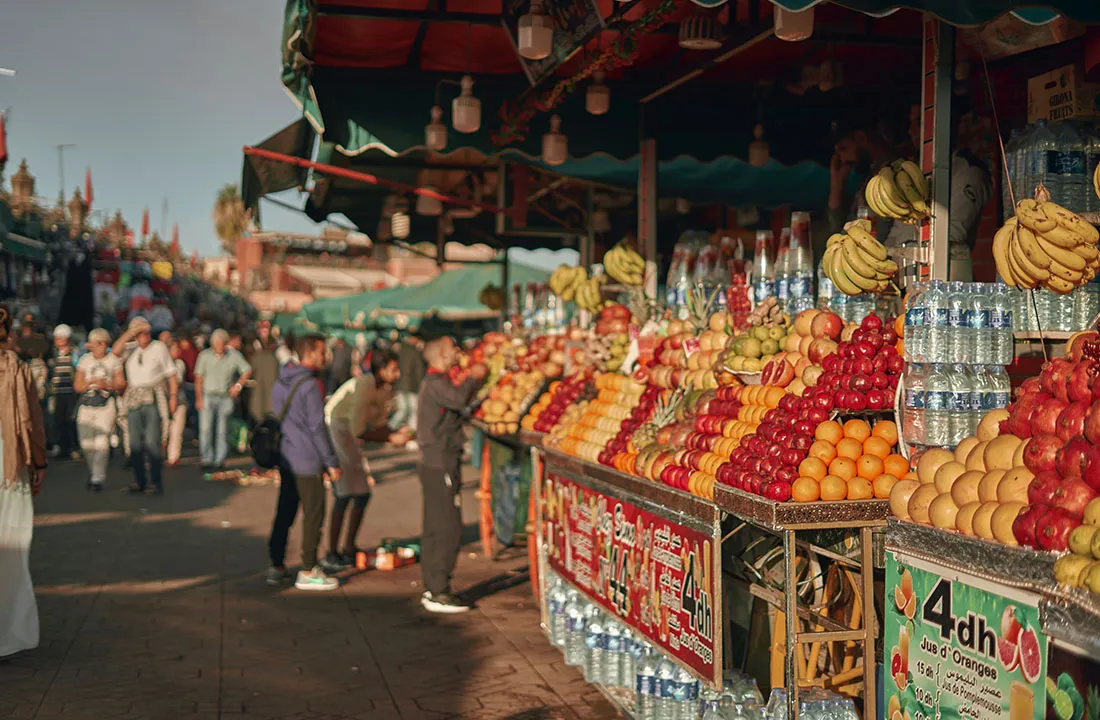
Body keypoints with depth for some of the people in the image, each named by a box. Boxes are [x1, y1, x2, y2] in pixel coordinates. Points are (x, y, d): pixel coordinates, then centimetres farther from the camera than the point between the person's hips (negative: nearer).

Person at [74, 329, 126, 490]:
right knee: (86, 442, 0)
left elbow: (121, 384, 6)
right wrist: (90, 384, -10)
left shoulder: (114, 360, 6)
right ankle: (93, 472, 24)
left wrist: (107, 385, -12)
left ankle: (98, 478, -9)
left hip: (106, 405, -3)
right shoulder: (84, 360, 11)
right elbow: (77, 386, 10)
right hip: (86, 404, 3)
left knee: (102, 441, -14)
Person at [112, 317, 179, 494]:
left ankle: (156, 480, -3)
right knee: (135, 443, 3)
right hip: (134, 400, 3)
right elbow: (115, 351, -10)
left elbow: (172, 375, 5)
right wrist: (129, 333, -12)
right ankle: (139, 481, 12)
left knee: (151, 441, -11)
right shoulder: (131, 348, 11)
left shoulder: (159, 347, 5)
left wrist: (173, 396, -3)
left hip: (153, 400, -3)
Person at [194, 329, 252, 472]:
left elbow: (247, 370, 1)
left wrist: (238, 385, -13)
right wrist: (199, 399, -1)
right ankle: (207, 460, -2)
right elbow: (199, 378, 3)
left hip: (226, 397, 0)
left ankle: (220, 460, 11)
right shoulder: (205, 355, 0)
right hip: (208, 396, 0)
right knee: (205, 429, -7)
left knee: (222, 431, 2)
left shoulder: (234, 356, 0)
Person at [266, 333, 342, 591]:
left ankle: (276, 565, 18)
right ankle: (308, 572, 4)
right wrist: (332, 462, -12)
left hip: (286, 458, 9)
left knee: (284, 512, 14)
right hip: (307, 461, -8)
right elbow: (317, 427, -17)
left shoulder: (281, 382, 12)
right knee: (313, 514, 0)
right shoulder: (310, 385, -16)